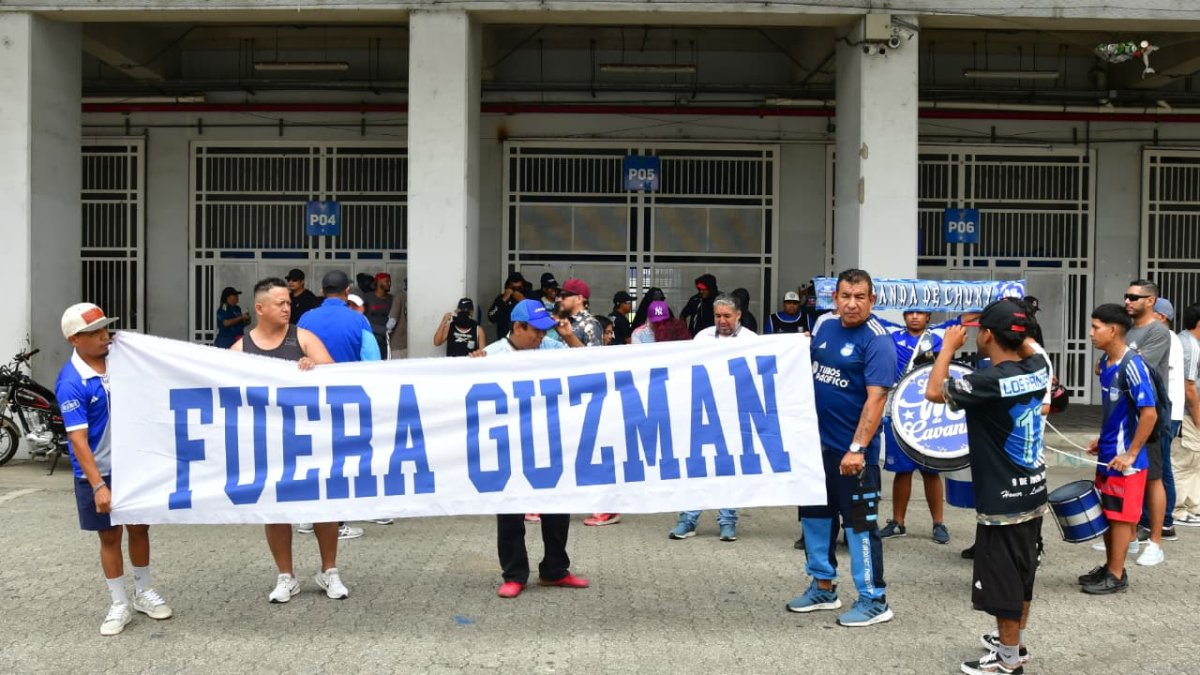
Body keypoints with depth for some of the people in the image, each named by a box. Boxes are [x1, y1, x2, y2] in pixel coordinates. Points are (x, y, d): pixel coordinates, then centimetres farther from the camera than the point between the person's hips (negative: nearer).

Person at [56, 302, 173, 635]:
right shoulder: (71, 382, -19)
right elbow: (78, 439, -22)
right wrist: (98, 485, -26)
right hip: (98, 472, -4)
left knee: (139, 528, 15)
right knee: (110, 537, 8)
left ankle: (143, 593, 32)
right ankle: (120, 605, 22)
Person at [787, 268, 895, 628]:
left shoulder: (877, 341, -16)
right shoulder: (826, 327, 5)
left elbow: (876, 398, -22)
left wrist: (857, 449, -27)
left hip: (852, 451, -7)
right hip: (816, 443, 8)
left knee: (859, 523, 1)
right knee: (816, 514, 16)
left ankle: (874, 601, 14)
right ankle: (823, 587, 31)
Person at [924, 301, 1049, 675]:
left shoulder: (989, 381, -24)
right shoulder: (1039, 369, -1)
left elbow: (933, 392, -19)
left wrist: (949, 346, -10)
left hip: (1002, 501, -8)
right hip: (1033, 494, 8)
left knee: (1002, 579, 5)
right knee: (1022, 574, 21)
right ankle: (1014, 640, 38)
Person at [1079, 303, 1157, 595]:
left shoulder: (1131, 365, -20)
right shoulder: (1106, 361, 7)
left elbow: (1149, 413, -23)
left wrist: (1130, 454, -21)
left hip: (1125, 458, -8)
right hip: (1108, 454, 8)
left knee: (1119, 515, 2)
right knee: (1106, 513, 16)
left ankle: (1116, 576, 12)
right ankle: (1109, 567, 29)